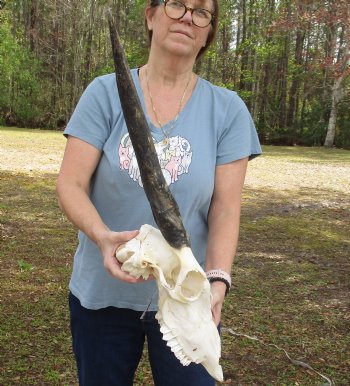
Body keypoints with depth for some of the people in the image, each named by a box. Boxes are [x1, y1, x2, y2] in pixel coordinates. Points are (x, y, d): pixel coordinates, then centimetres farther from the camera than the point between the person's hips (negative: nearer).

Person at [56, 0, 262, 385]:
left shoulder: (228, 109, -3)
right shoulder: (105, 93, -5)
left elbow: (225, 208, -6)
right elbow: (70, 184, -10)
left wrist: (217, 280, -22)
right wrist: (102, 236, -29)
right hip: (101, 294, 1)